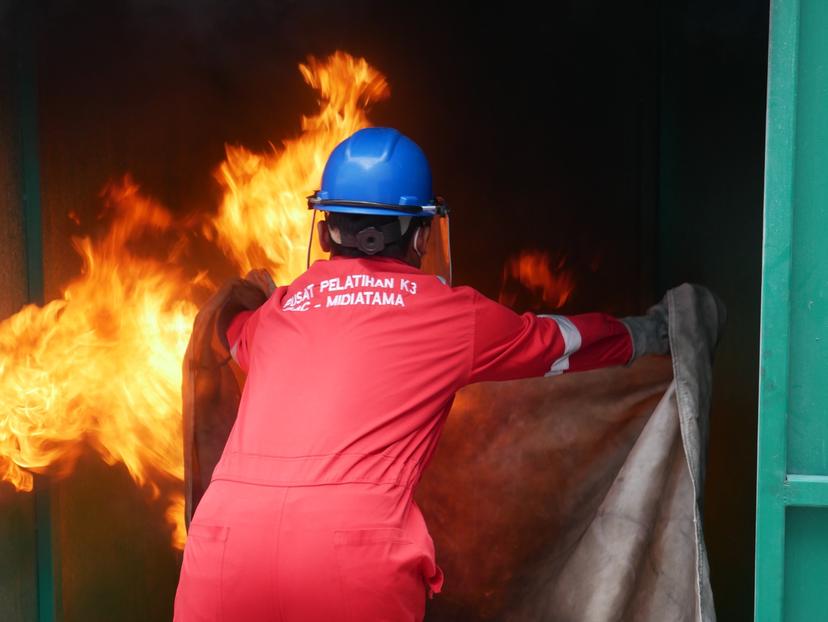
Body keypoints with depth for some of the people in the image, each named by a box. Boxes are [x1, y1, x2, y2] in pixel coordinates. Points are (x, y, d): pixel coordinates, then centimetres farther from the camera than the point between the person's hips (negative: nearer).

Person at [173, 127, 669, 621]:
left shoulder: (276, 310, 22)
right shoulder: (453, 314, 14)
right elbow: (561, 340, 32)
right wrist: (653, 331, 51)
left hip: (222, 551, 3)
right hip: (354, 557, -3)